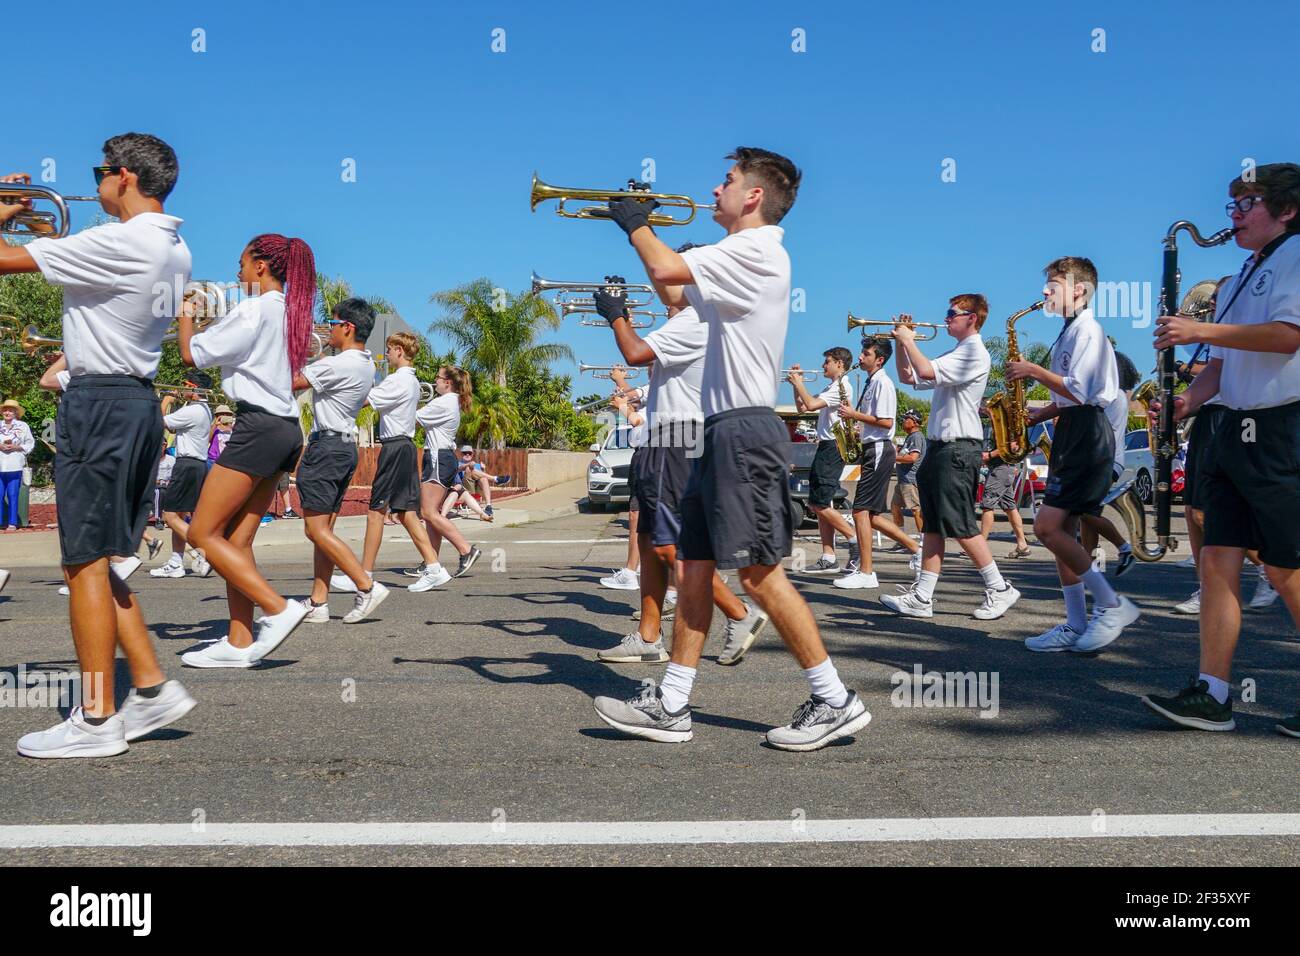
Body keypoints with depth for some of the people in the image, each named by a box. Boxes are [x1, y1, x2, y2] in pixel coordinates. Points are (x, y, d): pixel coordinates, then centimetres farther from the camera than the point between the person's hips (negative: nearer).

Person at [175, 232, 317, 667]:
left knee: (203, 533, -4)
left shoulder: (254, 310, -10)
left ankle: (279, 608, -11)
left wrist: (186, 316, 8)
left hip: (258, 427, -9)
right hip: (285, 429, 9)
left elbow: (193, 354, -9)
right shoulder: (290, 312, 17)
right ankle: (239, 642, 7)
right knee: (236, 540, 8)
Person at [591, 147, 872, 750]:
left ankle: (835, 700, 2)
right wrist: (642, 229, 26)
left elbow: (666, 270, -20)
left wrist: (636, 224, 0)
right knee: (695, 566, 8)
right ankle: (671, 705, 13)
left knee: (759, 572, -8)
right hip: (723, 431, 10)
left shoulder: (755, 249, -11)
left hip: (746, 432, -10)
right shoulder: (740, 258, 21)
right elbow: (676, 296, 33)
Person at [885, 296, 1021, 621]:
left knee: (959, 525, -8)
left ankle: (999, 589, 2)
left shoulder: (974, 353, -10)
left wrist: (908, 340, -8)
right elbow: (908, 377, 24)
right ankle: (922, 597, 8)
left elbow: (926, 371, -23)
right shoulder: (953, 355, 21)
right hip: (939, 447, 10)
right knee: (933, 525, 7)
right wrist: (902, 342, 12)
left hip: (958, 448, -10)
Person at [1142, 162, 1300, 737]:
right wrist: (1189, 399, 4)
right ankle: (1212, 695, 4)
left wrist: (1200, 331, -14)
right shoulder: (1239, 283, 22)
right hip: (1235, 430, 8)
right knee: (1217, 560, 2)